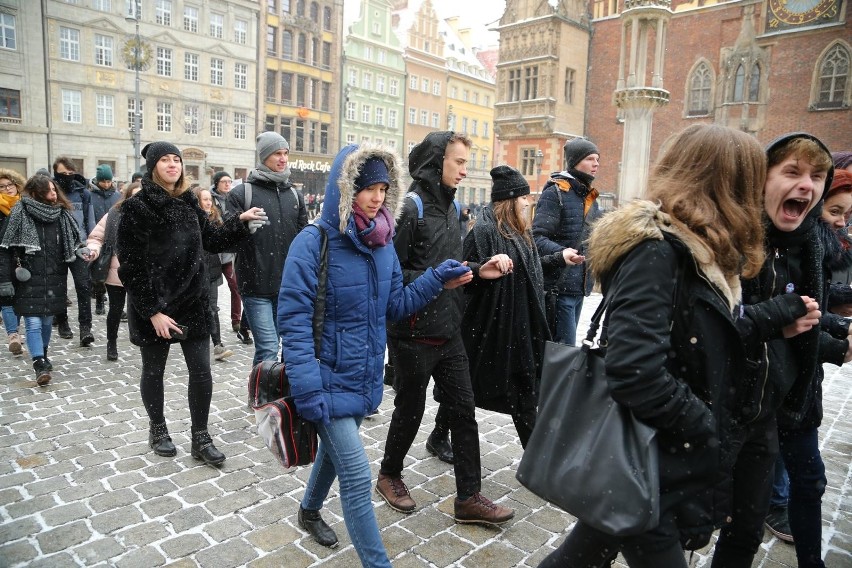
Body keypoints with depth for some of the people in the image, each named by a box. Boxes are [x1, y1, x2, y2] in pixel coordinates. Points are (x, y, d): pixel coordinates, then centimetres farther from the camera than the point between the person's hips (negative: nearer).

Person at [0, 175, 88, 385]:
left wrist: (80, 250, -7)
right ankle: (40, 365, -6)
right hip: (28, 281, -4)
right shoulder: (19, 214, -6)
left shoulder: (62, 214, 6)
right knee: (33, 323, -7)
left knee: (47, 321, 15)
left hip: (54, 279, 4)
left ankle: (43, 356, 33)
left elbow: (72, 241, 16)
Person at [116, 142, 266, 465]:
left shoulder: (188, 204, 8)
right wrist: (152, 311, -17)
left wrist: (240, 221, 2)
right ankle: (158, 430, 34)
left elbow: (212, 239, 17)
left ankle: (200, 439, 17)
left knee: (201, 372, 3)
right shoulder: (137, 207, -10)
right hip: (154, 306, -4)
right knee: (154, 371, 13)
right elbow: (131, 266, -13)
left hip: (192, 303, 5)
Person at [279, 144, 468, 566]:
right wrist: (308, 388, -26)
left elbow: (394, 306, 6)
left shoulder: (382, 244, 2)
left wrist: (437, 280, -6)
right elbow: (294, 321, -21)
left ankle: (309, 511, 55)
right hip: (330, 380, -7)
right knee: (357, 475, -4)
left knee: (335, 450, 27)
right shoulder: (313, 243, -18)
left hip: (364, 376, 7)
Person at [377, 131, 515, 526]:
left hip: (449, 331, 8)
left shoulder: (449, 206, 11)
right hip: (414, 334, -8)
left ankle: (468, 498, 23)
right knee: (410, 411, 11)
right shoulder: (410, 208, -16)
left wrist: (477, 271, 2)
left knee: (463, 411, 10)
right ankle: (389, 476, 37)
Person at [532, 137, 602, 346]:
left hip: (579, 286, 8)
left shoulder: (590, 196, 16)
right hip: (558, 286, -8)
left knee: (566, 345, 15)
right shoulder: (555, 193, -9)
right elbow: (538, 238, -18)